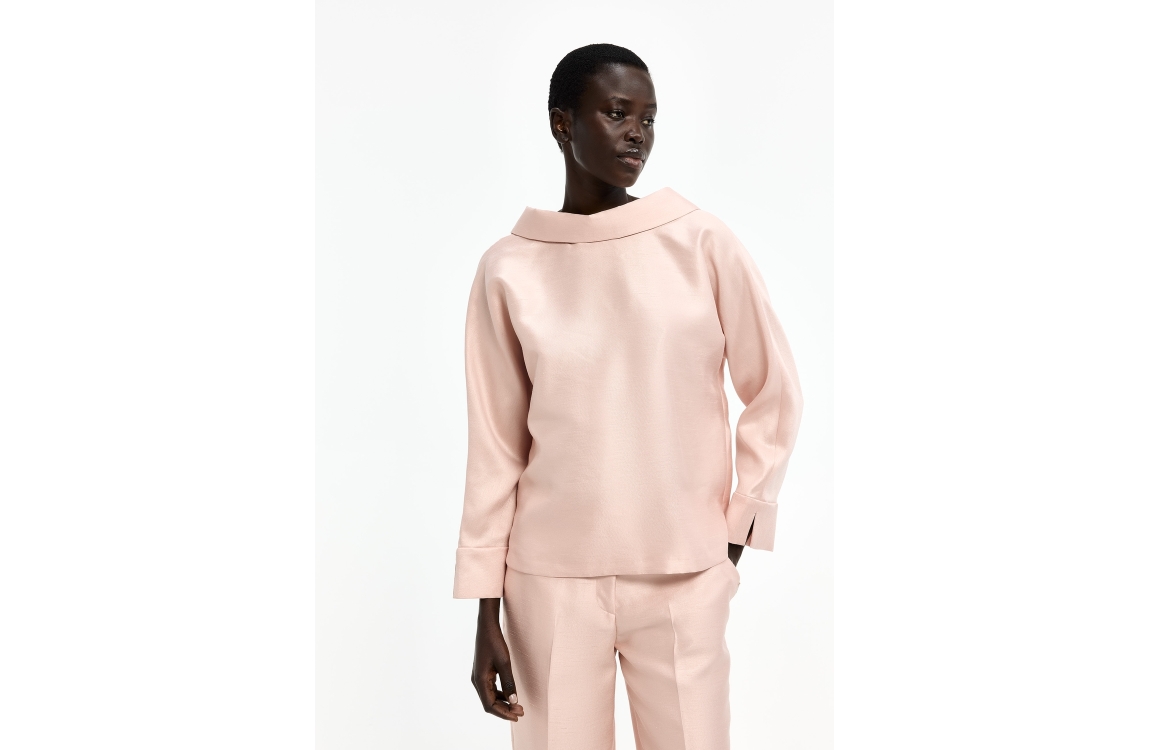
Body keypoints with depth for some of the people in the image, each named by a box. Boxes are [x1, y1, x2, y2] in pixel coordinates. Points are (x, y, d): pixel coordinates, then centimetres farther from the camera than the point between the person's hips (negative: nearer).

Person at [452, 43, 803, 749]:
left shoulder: (704, 244, -2)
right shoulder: (509, 268, -1)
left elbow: (776, 393, 6)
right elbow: (496, 447, 1)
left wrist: (739, 524, 2)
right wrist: (486, 610, 1)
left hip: (685, 574, 0)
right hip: (552, 577, 0)